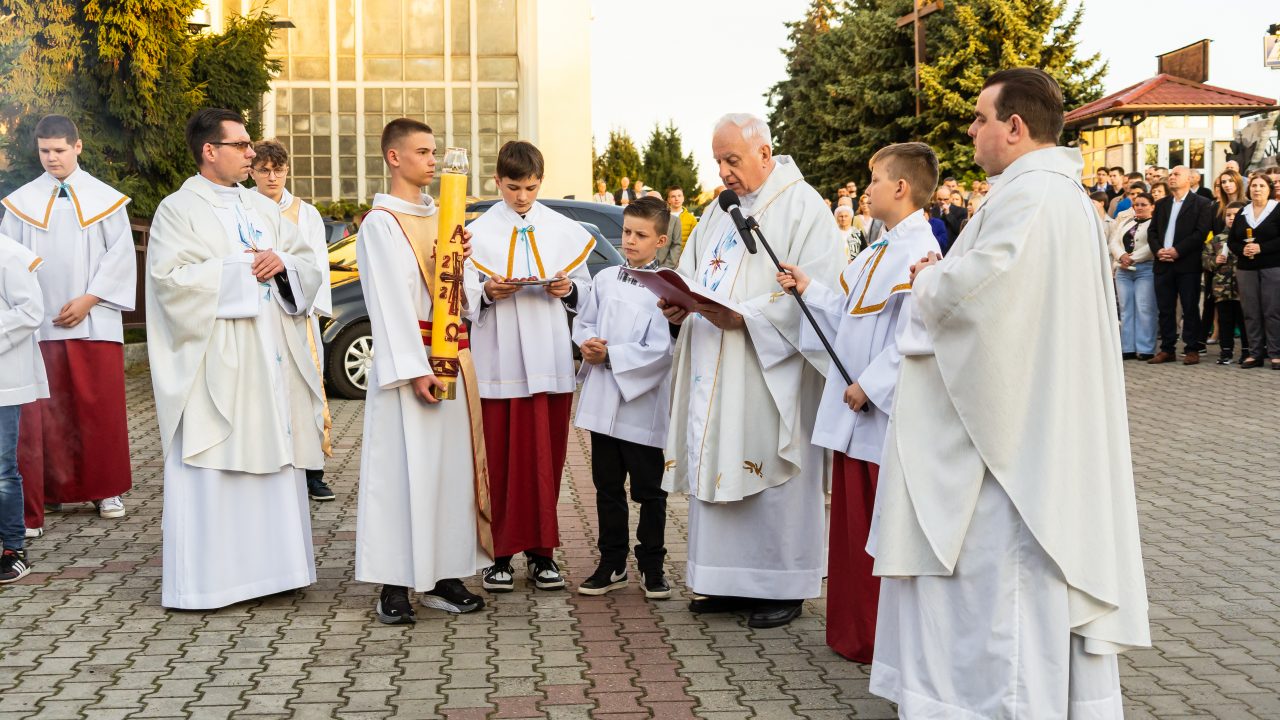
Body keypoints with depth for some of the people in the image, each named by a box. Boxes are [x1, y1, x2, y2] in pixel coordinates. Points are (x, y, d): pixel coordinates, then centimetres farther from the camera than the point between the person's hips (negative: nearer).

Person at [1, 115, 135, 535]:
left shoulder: (105, 199, 5)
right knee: (41, 414, 0)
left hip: (94, 322, 0)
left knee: (101, 408, 5)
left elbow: (121, 256, 1)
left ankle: (106, 490, 19)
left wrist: (87, 300, -8)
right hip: (39, 323, 0)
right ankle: (37, 500, 5)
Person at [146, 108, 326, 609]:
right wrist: (242, 267, -11)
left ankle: (267, 565, 15)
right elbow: (173, 279, -15)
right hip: (213, 362, -6)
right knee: (211, 469, -6)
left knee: (274, 459, 6)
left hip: (272, 356, 6)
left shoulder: (262, 208, 17)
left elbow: (309, 266, 14)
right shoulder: (178, 210, -2)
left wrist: (282, 263, -8)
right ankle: (202, 580, 1)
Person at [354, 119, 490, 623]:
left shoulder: (441, 216, 16)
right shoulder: (381, 222, -5)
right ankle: (393, 586, 0)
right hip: (409, 358, -7)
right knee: (404, 469, -5)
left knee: (453, 464, 7)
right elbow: (391, 303, -13)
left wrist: (464, 288, -6)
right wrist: (416, 370, -19)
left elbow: (469, 290, 17)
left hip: (454, 355, 7)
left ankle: (442, 576, 14)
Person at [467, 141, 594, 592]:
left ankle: (541, 551, 13)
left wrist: (567, 289, -9)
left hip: (550, 360, 2)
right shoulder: (478, 232, 4)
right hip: (499, 361, -1)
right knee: (502, 458, 0)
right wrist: (487, 292, -16)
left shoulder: (564, 230, 8)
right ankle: (501, 552, 8)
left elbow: (583, 286, 12)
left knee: (546, 457, 4)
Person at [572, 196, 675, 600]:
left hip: (643, 404, -5)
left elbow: (660, 350, -15)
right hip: (602, 401, 5)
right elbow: (582, 322, 16)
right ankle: (612, 564, 22)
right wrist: (589, 343, -6)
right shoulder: (604, 280, 9)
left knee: (649, 491, 6)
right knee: (607, 487, 12)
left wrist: (610, 355, -13)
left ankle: (652, 567, 18)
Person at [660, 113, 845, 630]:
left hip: (769, 373, -7)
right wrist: (678, 305, -1)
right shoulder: (720, 211, 18)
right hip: (715, 372, 8)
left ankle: (783, 586, 11)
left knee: (772, 473, -1)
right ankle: (730, 581, 19)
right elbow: (691, 274, 21)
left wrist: (744, 317, -23)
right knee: (715, 467, 9)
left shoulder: (802, 207, -7)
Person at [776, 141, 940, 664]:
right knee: (854, 523, 15)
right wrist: (809, 290, 12)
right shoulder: (881, 252, 15)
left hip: (889, 416, -10)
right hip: (855, 413, 10)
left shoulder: (918, 251, -16)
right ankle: (855, 632, 26)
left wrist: (869, 385, -21)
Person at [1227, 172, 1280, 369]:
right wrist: (1242, 250, -9)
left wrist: (1261, 248, -18)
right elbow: (1231, 241, 11)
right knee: (1251, 312, 4)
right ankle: (1255, 353, 9)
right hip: (1246, 269, 4)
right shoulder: (1242, 213, 12)